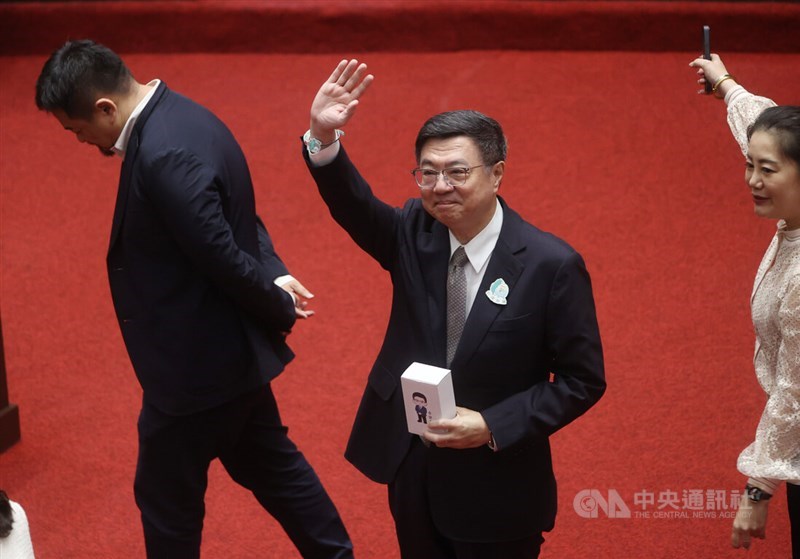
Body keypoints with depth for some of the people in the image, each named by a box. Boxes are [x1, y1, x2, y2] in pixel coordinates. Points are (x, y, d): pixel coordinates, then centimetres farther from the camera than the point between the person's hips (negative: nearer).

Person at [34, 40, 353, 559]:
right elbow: (239, 220, 10)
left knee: (166, 497, 9)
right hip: (231, 347, 10)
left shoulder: (165, 156, -30)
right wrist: (274, 277, -5)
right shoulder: (181, 117, 3)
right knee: (268, 462, 24)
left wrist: (279, 309, -10)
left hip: (197, 362, -10)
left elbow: (224, 258, -27)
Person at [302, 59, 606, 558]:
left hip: (494, 484, -4)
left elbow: (583, 380, -13)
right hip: (410, 469, 4)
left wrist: (493, 427, -21)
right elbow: (354, 209, -21)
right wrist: (324, 137, -38)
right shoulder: (414, 232, -4)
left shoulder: (551, 265, -18)